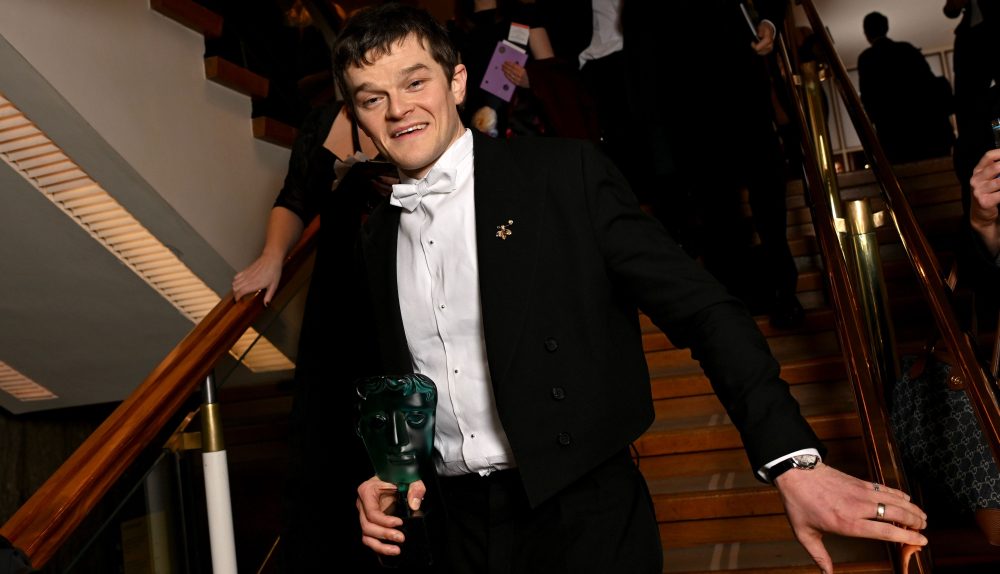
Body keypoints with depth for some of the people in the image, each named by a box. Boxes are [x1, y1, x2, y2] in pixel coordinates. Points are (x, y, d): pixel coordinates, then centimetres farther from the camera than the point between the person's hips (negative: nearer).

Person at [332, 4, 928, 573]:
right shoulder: (376, 239, 7)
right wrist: (382, 472, 1)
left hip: (583, 516, -4)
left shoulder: (566, 174, -9)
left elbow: (700, 307, -14)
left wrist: (794, 462, -24)